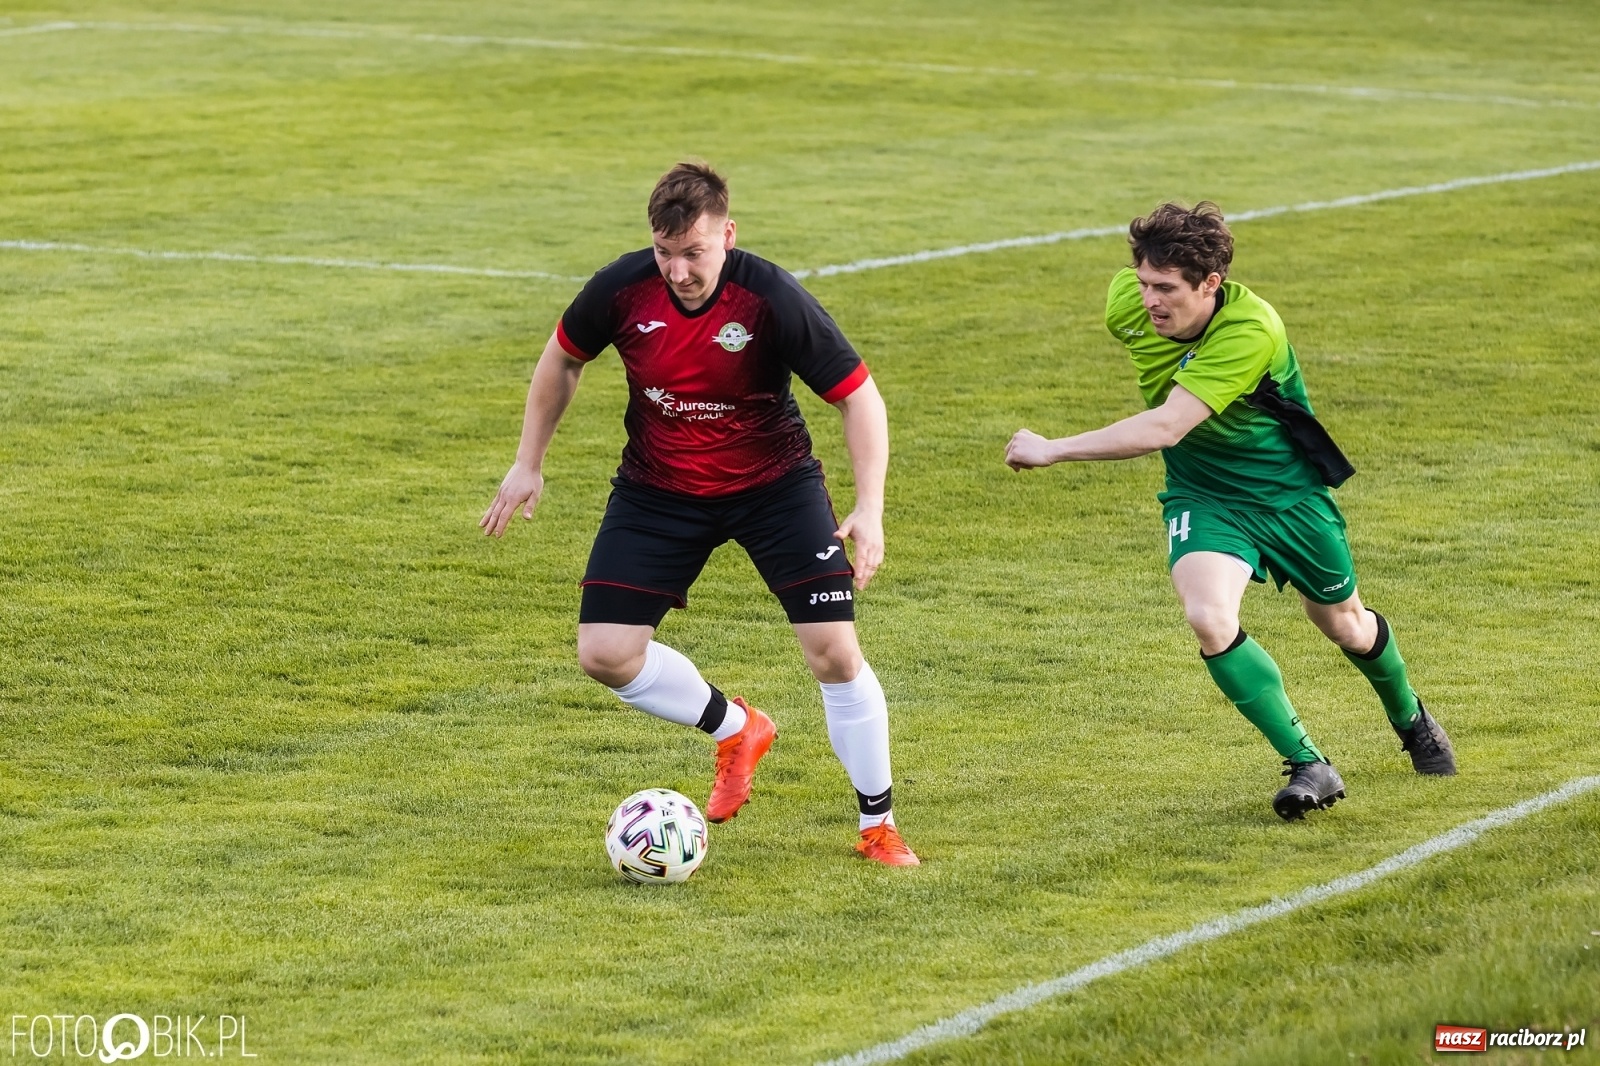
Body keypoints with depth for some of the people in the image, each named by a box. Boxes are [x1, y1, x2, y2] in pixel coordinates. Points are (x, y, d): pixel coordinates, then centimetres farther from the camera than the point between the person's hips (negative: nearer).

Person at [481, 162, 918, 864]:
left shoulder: (772, 300, -26)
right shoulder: (623, 290, -18)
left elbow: (859, 395, -19)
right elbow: (564, 358, 4)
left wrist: (869, 508, -29)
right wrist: (528, 463, 7)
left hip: (772, 483, -3)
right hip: (657, 488, 3)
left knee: (834, 652, -13)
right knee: (605, 655, -7)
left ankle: (879, 827, 7)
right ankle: (736, 730, 21)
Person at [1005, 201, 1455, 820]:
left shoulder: (1251, 331, -37)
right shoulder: (1128, 301, -19)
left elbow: (1164, 428, -42)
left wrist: (1053, 450, -41)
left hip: (1288, 491, -3)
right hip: (1201, 495, 3)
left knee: (1344, 624, 18)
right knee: (1209, 618, -25)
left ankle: (1412, 721, 51)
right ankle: (1308, 766, -13)